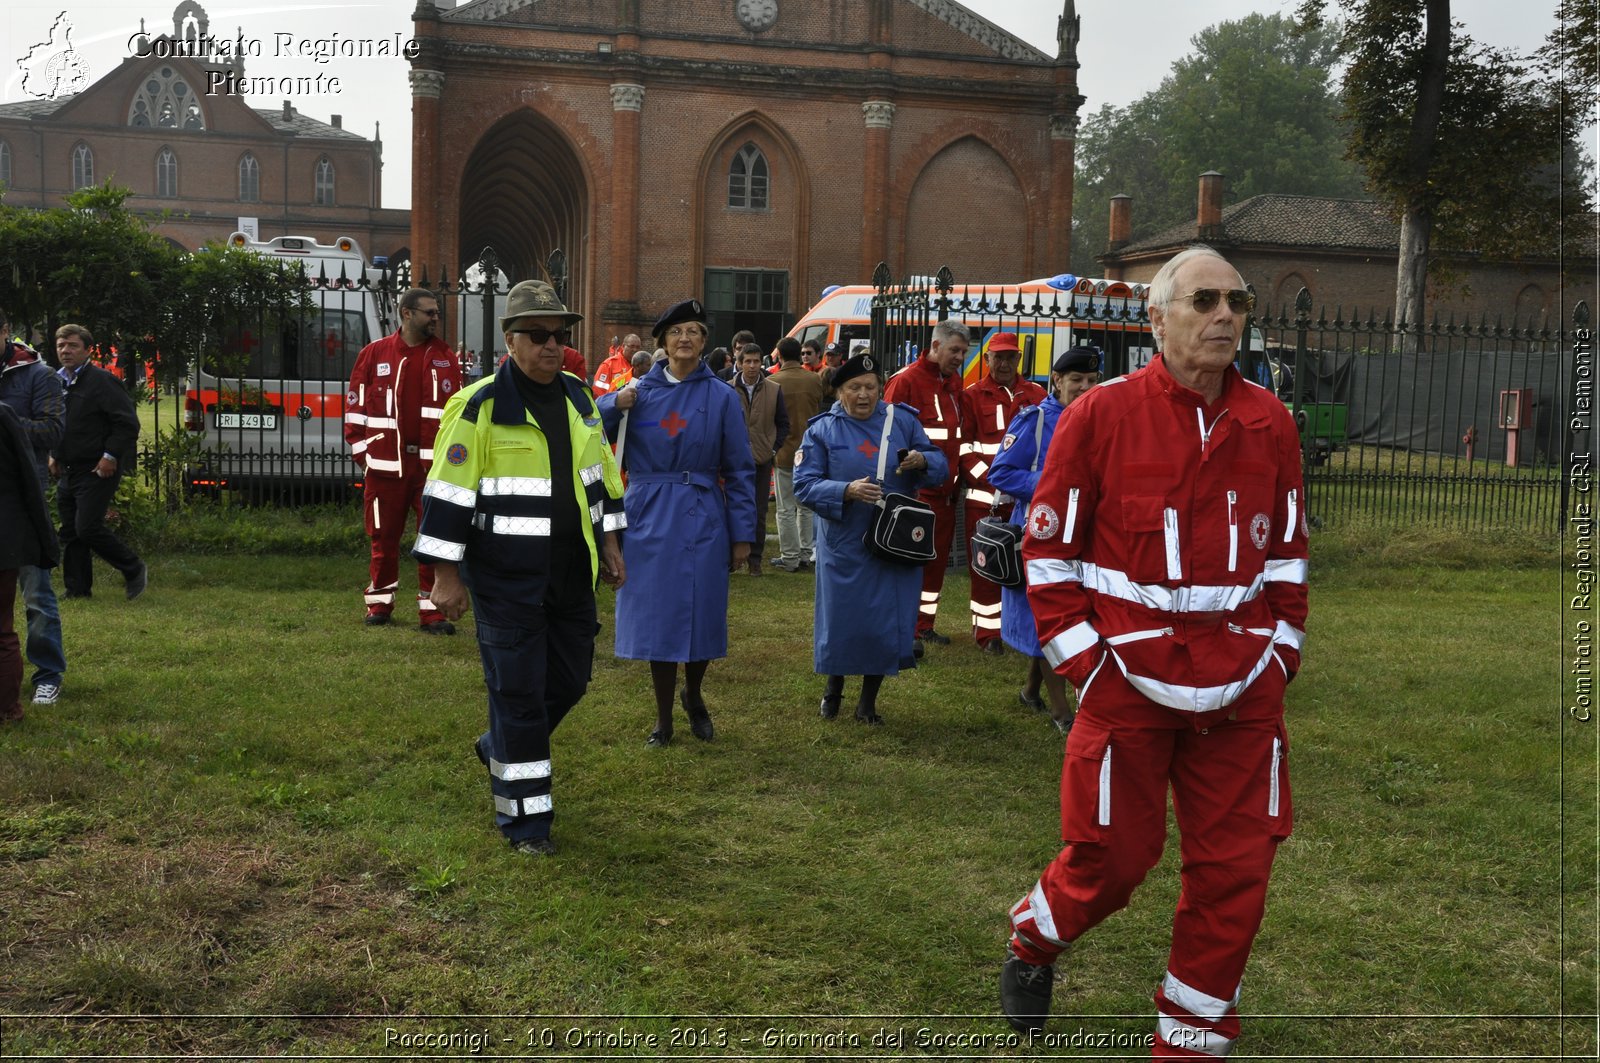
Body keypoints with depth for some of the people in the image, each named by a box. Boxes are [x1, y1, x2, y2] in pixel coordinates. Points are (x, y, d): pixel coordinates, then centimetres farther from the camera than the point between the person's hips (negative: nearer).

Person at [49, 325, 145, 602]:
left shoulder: (102, 381, -10)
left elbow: (128, 423, -14)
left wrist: (111, 456, -18)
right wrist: (54, 454, 16)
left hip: (97, 471, -8)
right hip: (69, 470, 8)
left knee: (88, 527, -14)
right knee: (70, 531, 9)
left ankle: (134, 570, 4)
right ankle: (77, 589, 17)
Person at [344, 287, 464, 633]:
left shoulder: (445, 357, 8)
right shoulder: (374, 354, 3)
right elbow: (355, 405, 6)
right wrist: (361, 450, 1)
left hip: (432, 464, 1)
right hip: (386, 462, -1)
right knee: (384, 537, 9)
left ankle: (431, 610, 6)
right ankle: (380, 603, 24)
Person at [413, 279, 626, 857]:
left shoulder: (579, 398, 9)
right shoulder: (479, 407, -12)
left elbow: (602, 476, 19)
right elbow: (447, 493, -11)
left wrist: (609, 544, 17)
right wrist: (446, 575, -12)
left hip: (571, 577, 7)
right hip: (506, 583, -6)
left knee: (570, 679, 14)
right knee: (518, 690, -1)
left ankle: (501, 748, 40)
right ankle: (523, 815, 12)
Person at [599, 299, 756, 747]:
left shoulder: (721, 396, 1)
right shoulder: (639, 392, 4)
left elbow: (739, 470, 2)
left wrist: (742, 534, -1)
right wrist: (614, 404, -17)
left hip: (702, 520, 0)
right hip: (650, 519, 1)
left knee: (701, 615, 4)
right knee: (657, 616, 4)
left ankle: (693, 695, 34)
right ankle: (663, 718, 19)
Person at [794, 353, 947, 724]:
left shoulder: (902, 421, 4)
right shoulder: (822, 429, -1)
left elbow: (940, 466, 5)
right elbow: (804, 485, -9)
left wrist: (923, 460, -19)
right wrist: (847, 491, -24)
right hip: (843, 545, -1)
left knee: (888, 620, 4)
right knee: (841, 619, 5)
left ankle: (868, 699, 23)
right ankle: (834, 686, 32)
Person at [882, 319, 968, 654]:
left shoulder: (955, 382, 13)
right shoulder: (906, 381, -10)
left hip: (946, 489, 8)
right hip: (918, 489, -8)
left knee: (939, 557, 12)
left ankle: (925, 624, 22)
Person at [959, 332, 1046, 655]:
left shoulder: (1036, 394, 12)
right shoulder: (972, 395, 5)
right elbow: (964, 444, -1)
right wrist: (988, 478, -12)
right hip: (984, 494, -2)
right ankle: (988, 633, 6)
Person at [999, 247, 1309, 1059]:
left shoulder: (1271, 424, 6)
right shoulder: (1101, 414, -6)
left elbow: (1288, 552, 16)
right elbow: (1048, 550, -2)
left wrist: (1280, 653, 9)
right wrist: (1083, 662, -7)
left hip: (1242, 691, 4)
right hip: (1128, 681, -4)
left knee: (1235, 868, 6)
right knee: (1114, 856, 5)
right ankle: (1031, 945, 38)